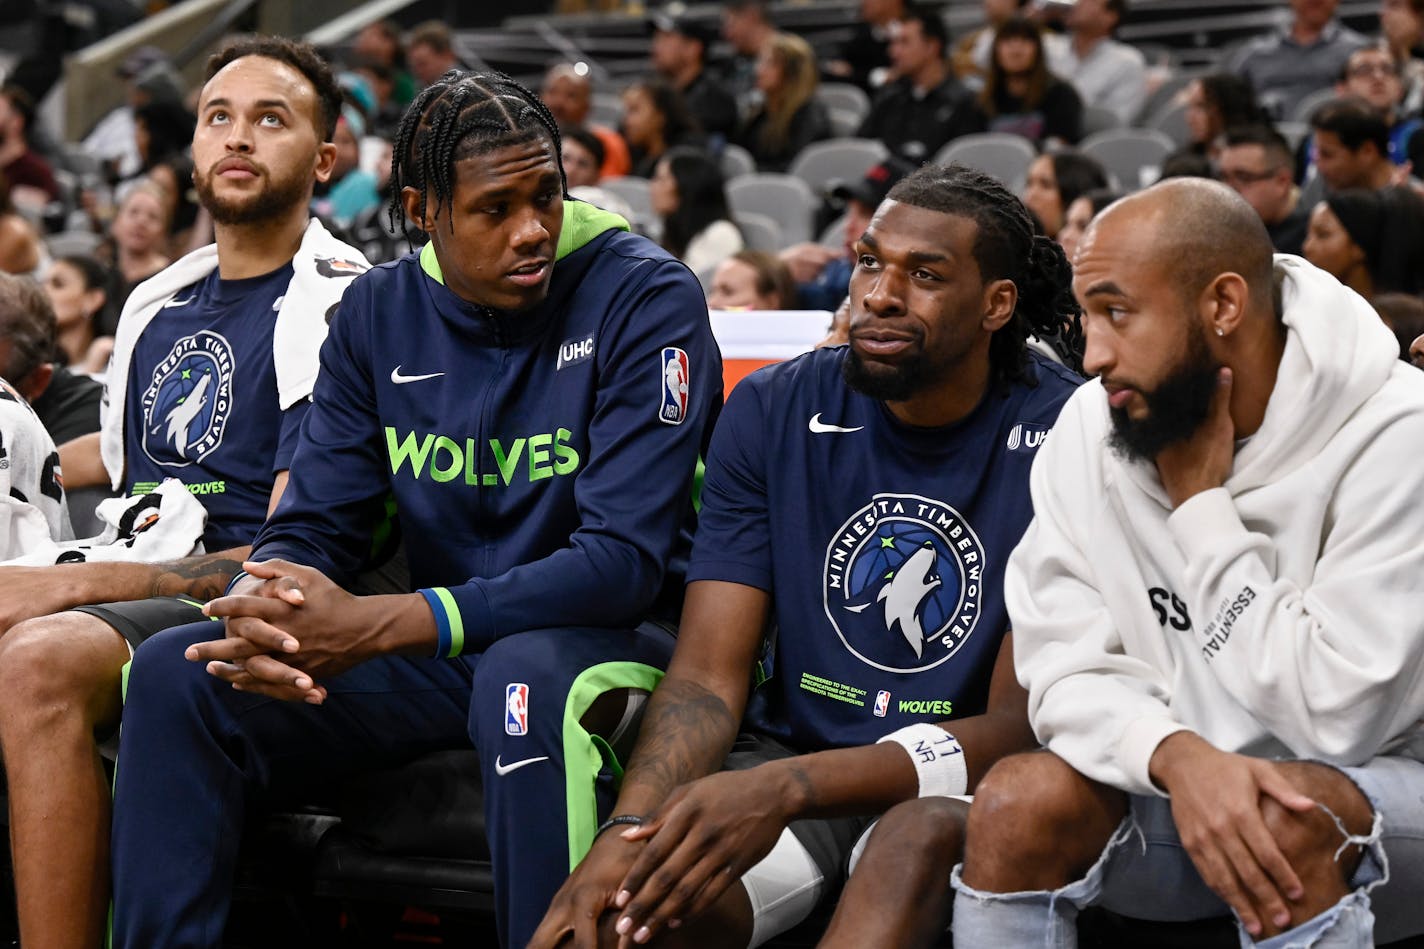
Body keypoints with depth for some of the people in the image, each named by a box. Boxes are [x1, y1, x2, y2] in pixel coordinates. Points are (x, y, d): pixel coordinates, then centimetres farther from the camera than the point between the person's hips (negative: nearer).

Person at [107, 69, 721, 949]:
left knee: (530, 676, -39)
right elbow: (313, 527, 4)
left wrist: (377, 626, -27)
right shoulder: (379, 313, 4)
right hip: (436, 649, 5)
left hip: (612, 636, -5)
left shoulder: (647, 298, -13)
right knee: (177, 671, -13)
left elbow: (624, 562, -20)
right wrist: (265, 613, -24)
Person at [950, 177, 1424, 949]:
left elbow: (1334, 716, -23)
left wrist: (1200, 505, -18)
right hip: (1176, 780, 4)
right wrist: (1176, 755, -30)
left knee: (1290, 819, -35)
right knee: (1019, 800, -24)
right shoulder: (1092, 424, -4)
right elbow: (1069, 669, -9)